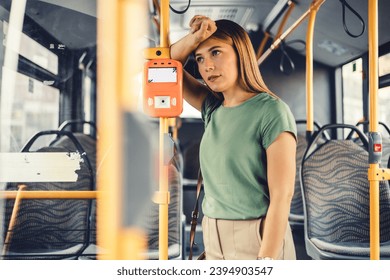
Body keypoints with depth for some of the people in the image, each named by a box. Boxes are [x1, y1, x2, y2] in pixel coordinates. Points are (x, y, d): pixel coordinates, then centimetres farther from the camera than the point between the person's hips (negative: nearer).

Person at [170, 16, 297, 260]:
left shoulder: (272, 111, -14)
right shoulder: (213, 108, 5)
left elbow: (282, 196, -17)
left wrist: (266, 260, -21)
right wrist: (193, 38, -6)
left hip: (258, 240, -7)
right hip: (214, 240, 7)